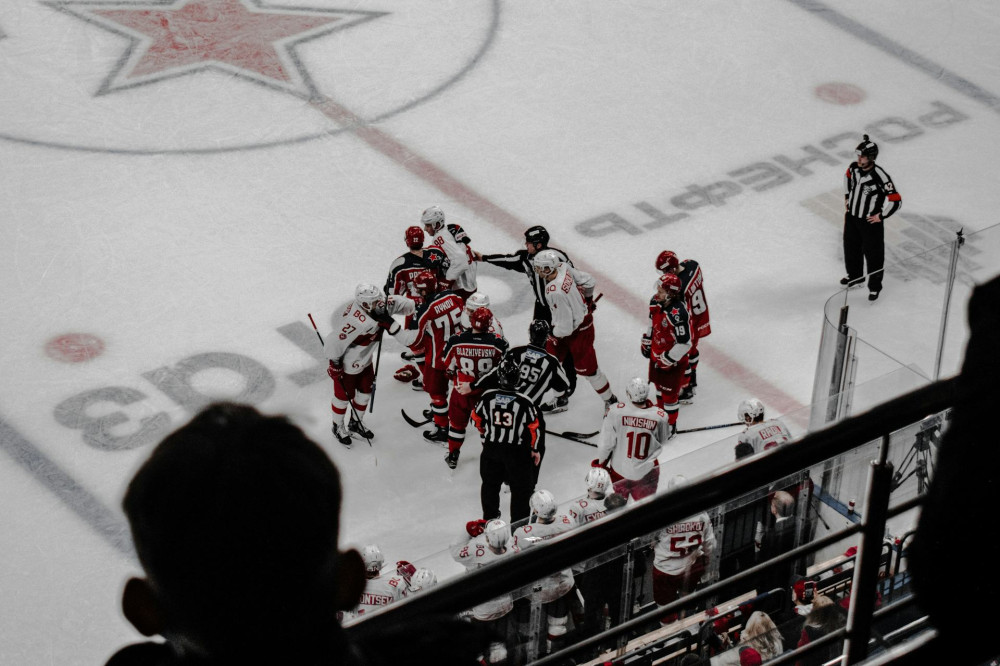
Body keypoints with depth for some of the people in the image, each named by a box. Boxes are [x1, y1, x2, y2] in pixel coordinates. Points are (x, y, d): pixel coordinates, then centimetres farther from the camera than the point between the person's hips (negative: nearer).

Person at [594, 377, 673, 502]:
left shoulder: (616, 411, -25)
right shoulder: (659, 416, -23)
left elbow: (606, 443, -15)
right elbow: (663, 440, -1)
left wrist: (601, 463, 5)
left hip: (620, 469, 0)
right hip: (646, 471, 0)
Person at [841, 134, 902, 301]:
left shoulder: (880, 177, -31)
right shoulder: (854, 167, -11)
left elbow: (895, 200, -28)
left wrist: (881, 215, -18)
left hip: (871, 222, -7)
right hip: (852, 216, 7)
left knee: (873, 254, 8)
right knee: (851, 247, 24)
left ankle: (875, 286, 25)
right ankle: (855, 275, 48)